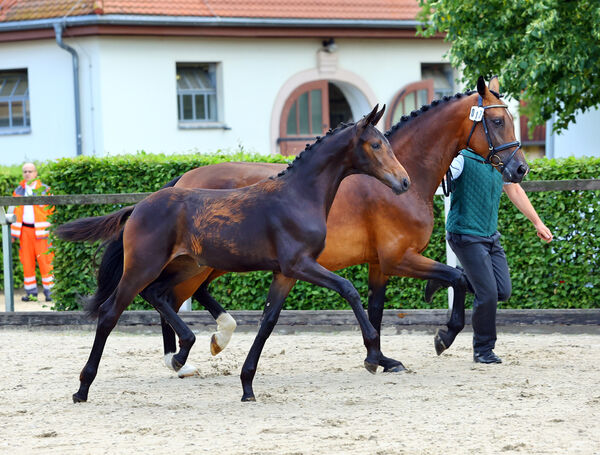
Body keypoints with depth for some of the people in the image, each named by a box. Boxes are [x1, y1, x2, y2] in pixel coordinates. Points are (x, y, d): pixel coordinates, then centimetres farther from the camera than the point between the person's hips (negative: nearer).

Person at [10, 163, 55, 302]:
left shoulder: (44, 190, 2)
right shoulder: (19, 190, 13)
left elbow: (50, 211, 1)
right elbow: (15, 212, 17)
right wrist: (14, 232, 11)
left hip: (41, 230, -4)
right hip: (24, 230, 4)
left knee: (44, 260, -8)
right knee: (27, 261, 3)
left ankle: (50, 291, -3)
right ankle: (31, 292, 10)